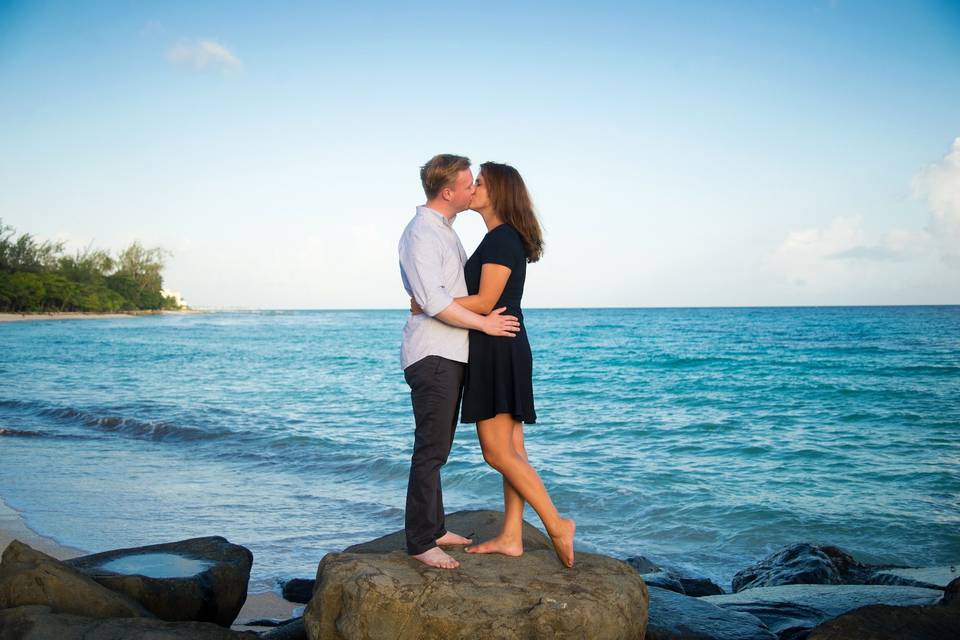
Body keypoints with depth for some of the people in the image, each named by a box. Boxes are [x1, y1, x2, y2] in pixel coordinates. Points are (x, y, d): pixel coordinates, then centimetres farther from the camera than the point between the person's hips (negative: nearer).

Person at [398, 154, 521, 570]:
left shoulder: (444, 231, 17)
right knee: (430, 450, -7)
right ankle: (420, 542, -1)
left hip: (450, 354, 10)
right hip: (432, 356, -10)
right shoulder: (421, 233, -14)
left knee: (437, 448, 15)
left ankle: (434, 529, 25)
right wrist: (485, 323, -15)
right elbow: (434, 302, -23)